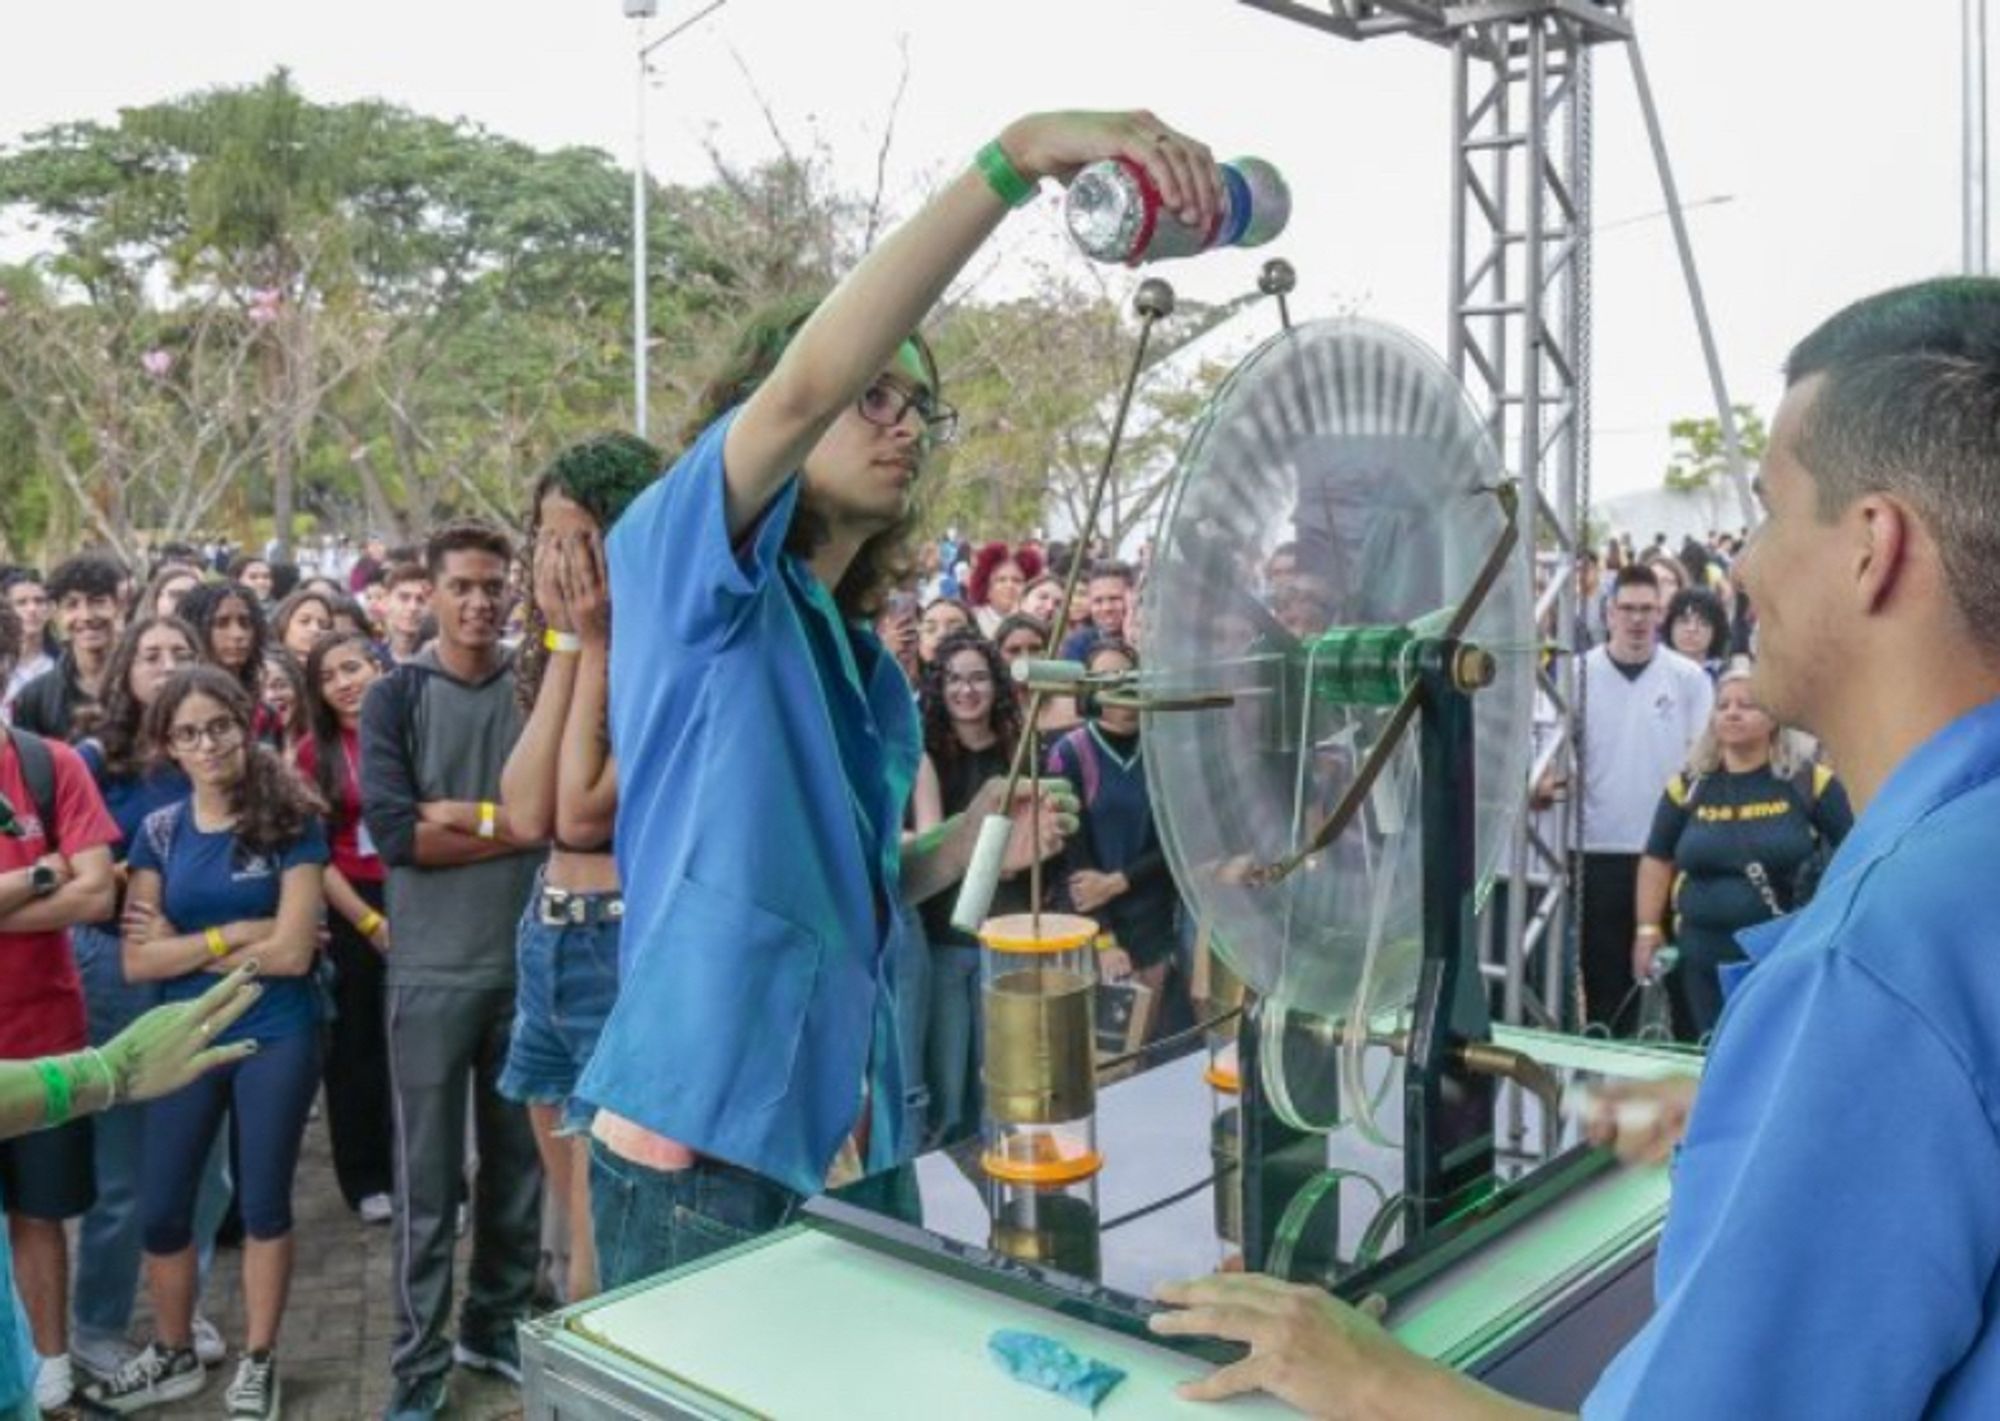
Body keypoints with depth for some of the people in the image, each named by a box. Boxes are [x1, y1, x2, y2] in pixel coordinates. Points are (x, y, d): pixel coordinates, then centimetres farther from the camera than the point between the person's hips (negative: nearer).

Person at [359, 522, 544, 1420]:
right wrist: (517, 825, -13)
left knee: (520, 1160, 14)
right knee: (428, 1175, 6)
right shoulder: (396, 697, -2)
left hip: (529, 962, 2)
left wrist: (463, 815, -12)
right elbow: (393, 832, -14)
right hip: (431, 970, -2)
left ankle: (498, 1327, 32)